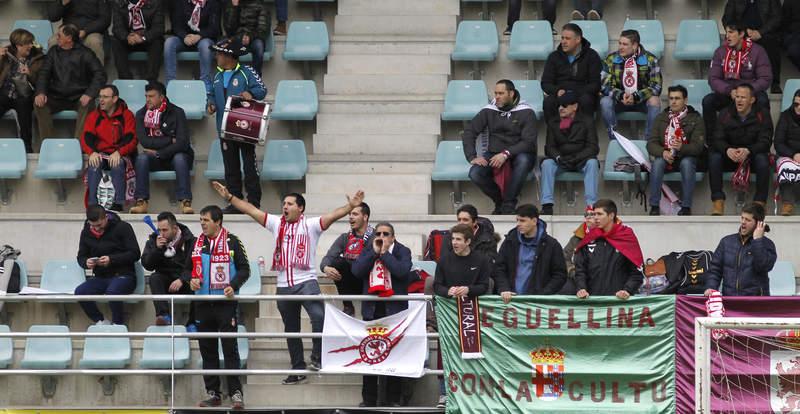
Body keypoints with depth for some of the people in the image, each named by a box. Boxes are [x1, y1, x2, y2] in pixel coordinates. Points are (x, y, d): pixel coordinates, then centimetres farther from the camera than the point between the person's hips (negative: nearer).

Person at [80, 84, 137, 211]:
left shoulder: (126, 115, 3)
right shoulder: (94, 116, 10)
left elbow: (131, 139, -7)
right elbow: (86, 138, 1)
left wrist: (118, 153, -25)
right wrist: (92, 152, -20)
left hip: (120, 155, -2)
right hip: (100, 154, 2)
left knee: (118, 165, -36)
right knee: (94, 165, -32)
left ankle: (118, 204, -38)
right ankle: (93, 204, -35)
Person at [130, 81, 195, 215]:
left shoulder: (176, 112, -8)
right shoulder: (141, 114, 0)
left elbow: (183, 142, -17)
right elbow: (144, 141, -12)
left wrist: (158, 153, -20)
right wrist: (170, 140, -15)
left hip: (175, 155, -2)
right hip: (154, 158, 2)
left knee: (180, 158, -35)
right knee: (142, 157, -29)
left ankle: (185, 203, -41)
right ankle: (142, 202, -32)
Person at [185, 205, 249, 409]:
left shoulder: (232, 242, -3)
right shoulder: (197, 243, 11)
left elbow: (244, 269, -3)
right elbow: (187, 268, 18)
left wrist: (233, 285, -19)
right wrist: (191, 279, -4)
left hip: (226, 303, -5)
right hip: (203, 304, 5)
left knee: (230, 348, -6)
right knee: (207, 350, 7)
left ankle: (236, 394, -5)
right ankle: (213, 394, 13)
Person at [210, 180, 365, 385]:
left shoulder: (311, 225, -2)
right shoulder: (276, 223, 10)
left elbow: (333, 215, -16)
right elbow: (250, 210, 9)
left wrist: (350, 206, -32)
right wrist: (229, 197, 5)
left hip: (306, 281, -5)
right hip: (283, 284, 5)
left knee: (319, 316, -29)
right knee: (291, 330, 12)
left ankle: (317, 358, -14)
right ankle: (298, 369, 22)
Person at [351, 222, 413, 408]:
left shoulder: (402, 251, 1)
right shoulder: (367, 251, 10)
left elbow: (403, 271, -17)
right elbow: (356, 271, -5)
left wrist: (385, 253, -12)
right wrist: (374, 252, -8)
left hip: (395, 309, -3)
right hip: (372, 310, 3)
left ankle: (393, 398, 8)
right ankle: (369, 398, 12)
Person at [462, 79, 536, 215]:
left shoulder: (526, 112, -6)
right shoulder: (489, 111, 4)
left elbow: (529, 142, -15)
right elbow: (469, 133, 3)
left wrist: (506, 154, -27)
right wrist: (472, 157, -13)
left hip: (518, 154, -3)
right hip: (494, 153, 3)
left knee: (523, 160, -39)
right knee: (475, 173, -26)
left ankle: (509, 204, -25)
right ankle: (499, 201, -2)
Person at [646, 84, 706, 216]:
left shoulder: (695, 119, 0)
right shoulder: (661, 118, 9)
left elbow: (698, 147, -11)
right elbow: (651, 144, 0)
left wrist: (682, 148, -32)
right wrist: (663, 152, -23)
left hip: (686, 157, -2)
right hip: (665, 157, 2)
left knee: (687, 163, -35)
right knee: (657, 162, -31)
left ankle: (686, 207, -31)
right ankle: (654, 206, -28)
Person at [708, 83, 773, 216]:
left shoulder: (762, 115, -6)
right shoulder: (725, 114, 0)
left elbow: (765, 141, -15)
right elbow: (717, 139, -8)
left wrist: (748, 151, -35)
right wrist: (727, 150, -33)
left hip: (753, 154, -2)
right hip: (730, 155, 2)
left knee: (762, 158, -35)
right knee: (714, 157, -28)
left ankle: (760, 203, -29)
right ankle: (718, 203, -29)